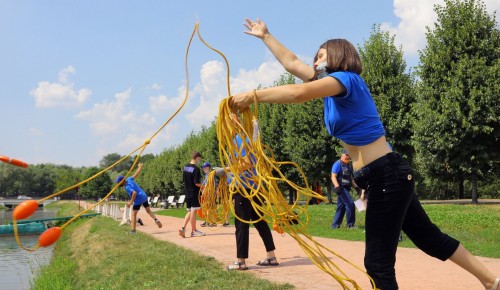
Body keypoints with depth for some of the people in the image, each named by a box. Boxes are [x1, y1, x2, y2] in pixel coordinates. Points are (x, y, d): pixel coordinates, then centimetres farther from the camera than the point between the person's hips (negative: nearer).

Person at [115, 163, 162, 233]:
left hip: (138, 199, -8)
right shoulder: (129, 179, 2)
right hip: (144, 196, 8)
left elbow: (134, 193, -32)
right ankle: (156, 220, -4)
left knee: (133, 214, 2)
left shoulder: (127, 187, -20)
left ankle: (133, 230, 2)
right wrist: (140, 168, 32)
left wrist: (131, 202, -23)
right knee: (149, 211, 18)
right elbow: (136, 174, 14)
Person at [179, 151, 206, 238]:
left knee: (189, 211, 14)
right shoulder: (196, 169, -16)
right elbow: (197, 183, -20)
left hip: (187, 193, 7)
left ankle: (183, 228, 3)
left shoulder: (185, 167, 8)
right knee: (193, 211, 0)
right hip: (194, 193, -7)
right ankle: (193, 231, 8)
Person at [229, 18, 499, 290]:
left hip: (387, 176, -10)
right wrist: (265, 36, 27)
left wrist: (253, 96, -21)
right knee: (430, 237, 19)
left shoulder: (346, 78, -11)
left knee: (378, 263, -3)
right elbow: (291, 63, 22)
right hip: (387, 176, 10)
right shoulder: (333, 86, 15)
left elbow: (299, 93, -28)